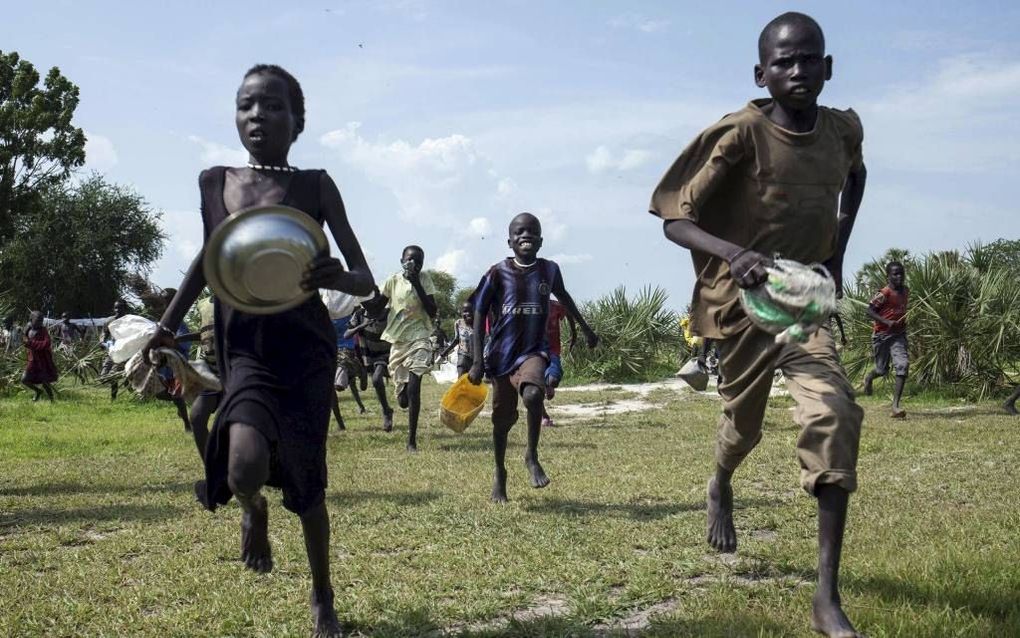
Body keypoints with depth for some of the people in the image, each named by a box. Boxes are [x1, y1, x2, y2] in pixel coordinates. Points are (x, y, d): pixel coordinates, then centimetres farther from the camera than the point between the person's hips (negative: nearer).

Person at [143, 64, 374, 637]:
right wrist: (168, 323, 14)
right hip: (244, 349, 1)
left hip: (306, 350, -1)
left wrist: (340, 278, -31)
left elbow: (367, 282, -8)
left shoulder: (315, 187, -8)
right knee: (245, 467, -25)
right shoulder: (214, 182, 1)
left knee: (306, 482, 8)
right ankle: (254, 511, 15)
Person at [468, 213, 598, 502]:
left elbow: (563, 297, 22)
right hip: (501, 353, 0)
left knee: (533, 393, -31)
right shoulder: (498, 273, -7)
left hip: (534, 350, 0)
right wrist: (478, 361, -8)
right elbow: (480, 314, -2)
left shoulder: (549, 270, 1)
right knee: (502, 418, 8)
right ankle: (500, 474, 31)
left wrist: (586, 328, 31)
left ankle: (532, 456, -10)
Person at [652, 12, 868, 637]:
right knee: (743, 421, 15)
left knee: (835, 415, -19)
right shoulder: (741, 134, -18)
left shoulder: (844, 129, -3)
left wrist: (839, 250, 11)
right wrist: (732, 252, -38)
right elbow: (676, 220, -19)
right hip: (742, 300, -2)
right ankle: (720, 488, 57)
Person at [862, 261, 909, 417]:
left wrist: (903, 323, 15)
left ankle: (895, 405, -18)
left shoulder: (906, 291, 5)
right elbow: (870, 310, -18)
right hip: (882, 334, -4)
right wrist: (887, 322, -28)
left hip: (898, 334, 4)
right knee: (882, 370, 9)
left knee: (903, 365, -16)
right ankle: (869, 378, 49)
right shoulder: (884, 294, -16)